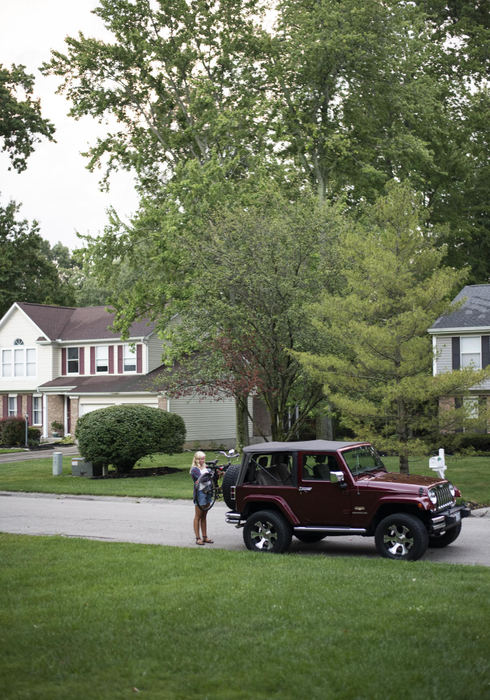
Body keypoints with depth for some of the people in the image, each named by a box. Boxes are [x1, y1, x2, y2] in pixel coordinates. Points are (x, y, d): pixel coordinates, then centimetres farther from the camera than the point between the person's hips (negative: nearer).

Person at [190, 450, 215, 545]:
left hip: (207, 492, 7)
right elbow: (202, 478, -21)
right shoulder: (194, 469, -7)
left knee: (204, 516, 13)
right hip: (200, 493, -7)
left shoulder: (205, 468, 13)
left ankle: (205, 537, 18)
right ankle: (198, 538, 3)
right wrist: (209, 473, -21)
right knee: (198, 517, 0)